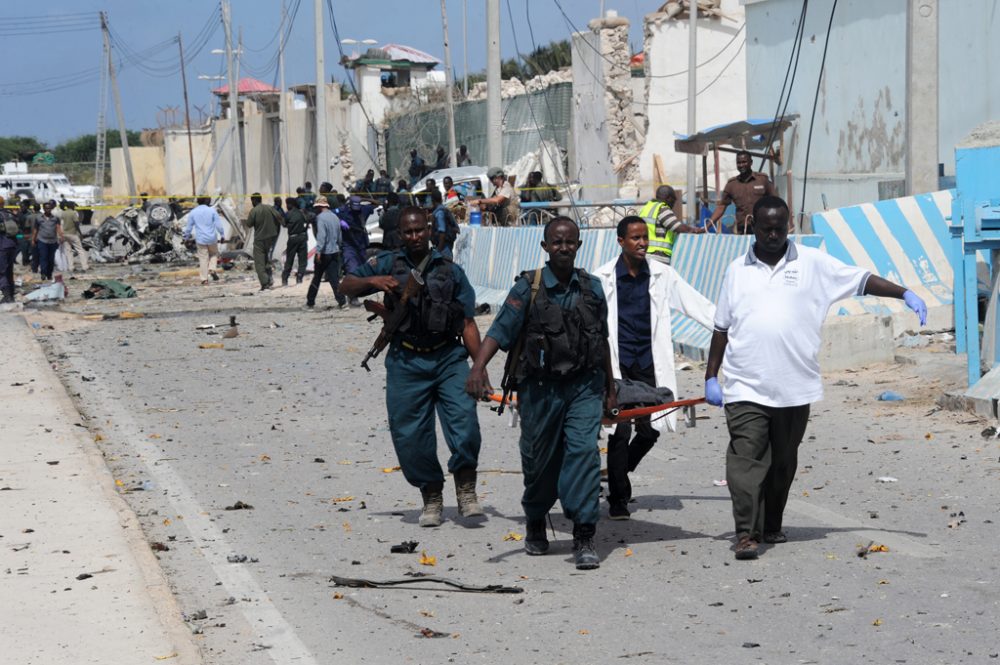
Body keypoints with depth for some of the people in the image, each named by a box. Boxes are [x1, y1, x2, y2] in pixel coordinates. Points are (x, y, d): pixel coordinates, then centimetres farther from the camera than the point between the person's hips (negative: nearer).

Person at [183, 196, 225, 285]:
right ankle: (212, 269, -2)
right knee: (214, 254, 21)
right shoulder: (212, 210, -4)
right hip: (212, 238, -1)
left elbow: (189, 227, 6)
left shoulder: (193, 213, 1)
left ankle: (204, 279, 3)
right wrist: (222, 235, 5)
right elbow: (219, 224, -5)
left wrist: (186, 238, 18)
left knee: (203, 258, 5)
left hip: (200, 240, 1)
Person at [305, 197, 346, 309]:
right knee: (334, 278, 3)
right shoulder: (335, 217, 11)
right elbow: (340, 236, 16)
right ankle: (342, 301, -10)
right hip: (335, 252, 6)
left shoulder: (321, 217, -12)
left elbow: (321, 235, -22)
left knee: (317, 278, 6)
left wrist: (318, 251, -24)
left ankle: (310, 302, 14)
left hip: (324, 253, -5)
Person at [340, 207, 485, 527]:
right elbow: (346, 286, 11)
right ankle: (431, 497, 17)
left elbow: (468, 323, 8)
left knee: (464, 418, -20)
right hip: (406, 362, 1)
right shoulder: (387, 264, 10)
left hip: (448, 358, -1)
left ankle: (466, 489, -7)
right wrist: (372, 281, -11)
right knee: (409, 434, 2)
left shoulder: (450, 270, 10)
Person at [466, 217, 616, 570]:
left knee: (583, 451, -14)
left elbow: (602, 340, 17)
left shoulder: (592, 288, 5)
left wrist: (609, 388, 23)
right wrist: (478, 367, -30)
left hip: (584, 386, 1)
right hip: (540, 388, -1)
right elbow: (499, 332, -13)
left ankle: (584, 539, -14)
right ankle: (535, 523, 36)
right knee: (539, 460, 9)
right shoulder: (528, 288, -5)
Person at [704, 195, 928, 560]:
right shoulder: (737, 270, 9)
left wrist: (905, 294, -5)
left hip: (795, 388, 1)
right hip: (745, 388, -1)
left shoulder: (812, 263, 5)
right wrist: (711, 377, 10)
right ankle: (746, 533, -15)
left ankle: (772, 526, 26)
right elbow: (722, 328, 12)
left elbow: (862, 280, 6)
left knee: (784, 461, 11)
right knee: (746, 456, -12)